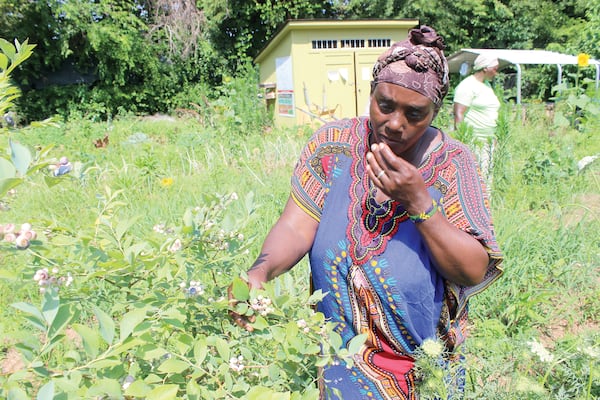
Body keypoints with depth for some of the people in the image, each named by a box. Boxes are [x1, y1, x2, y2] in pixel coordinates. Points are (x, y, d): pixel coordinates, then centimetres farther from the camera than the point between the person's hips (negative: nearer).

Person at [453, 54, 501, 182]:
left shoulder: (487, 85, 20)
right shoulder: (467, 85, -7)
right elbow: (458, 114, -14)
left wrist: (493, 137, 21)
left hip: (488, 140, 9)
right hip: (472, 140, -9)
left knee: (487, 177, 5)